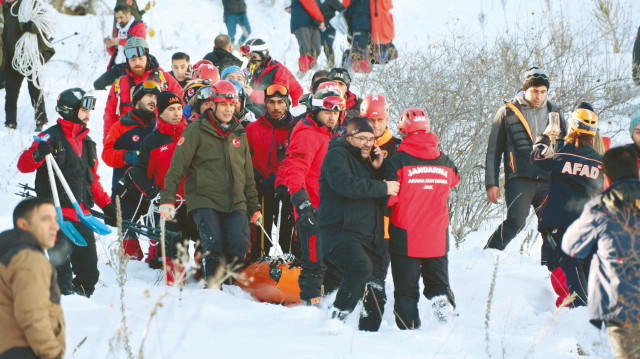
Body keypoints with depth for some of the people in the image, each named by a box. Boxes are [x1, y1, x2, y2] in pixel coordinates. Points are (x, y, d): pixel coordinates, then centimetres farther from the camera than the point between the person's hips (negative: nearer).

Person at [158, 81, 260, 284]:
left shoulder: (239, 134, 18)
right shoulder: (196, 131, 2)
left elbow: (248, 173, 26)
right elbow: (177, 166, -2)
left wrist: (254, 206, 25)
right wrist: (167, 198, -11)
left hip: (235, 204, 4)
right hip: (204, 200, -4)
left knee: (239, 248, -14)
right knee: (213, 248, -20)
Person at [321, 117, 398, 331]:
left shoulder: (368, 161, 23)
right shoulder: (337, 155, -1)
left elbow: (383, 199, 21)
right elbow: (344, 184, -21)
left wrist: (378, 170, 6)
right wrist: (383, 188, -18)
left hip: (370, 238, 8)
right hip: (340, 232, -8)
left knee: (376, 296, 4)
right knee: (362, 267, -34)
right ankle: (336, 319, -29)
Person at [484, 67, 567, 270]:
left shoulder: (554, 113, 16)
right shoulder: (508, 112, 6)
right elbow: (493, 150, 8)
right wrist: (491, 183, 1)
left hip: (549, 182, 4)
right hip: (519, 179, -4)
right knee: (515, 222, -21)